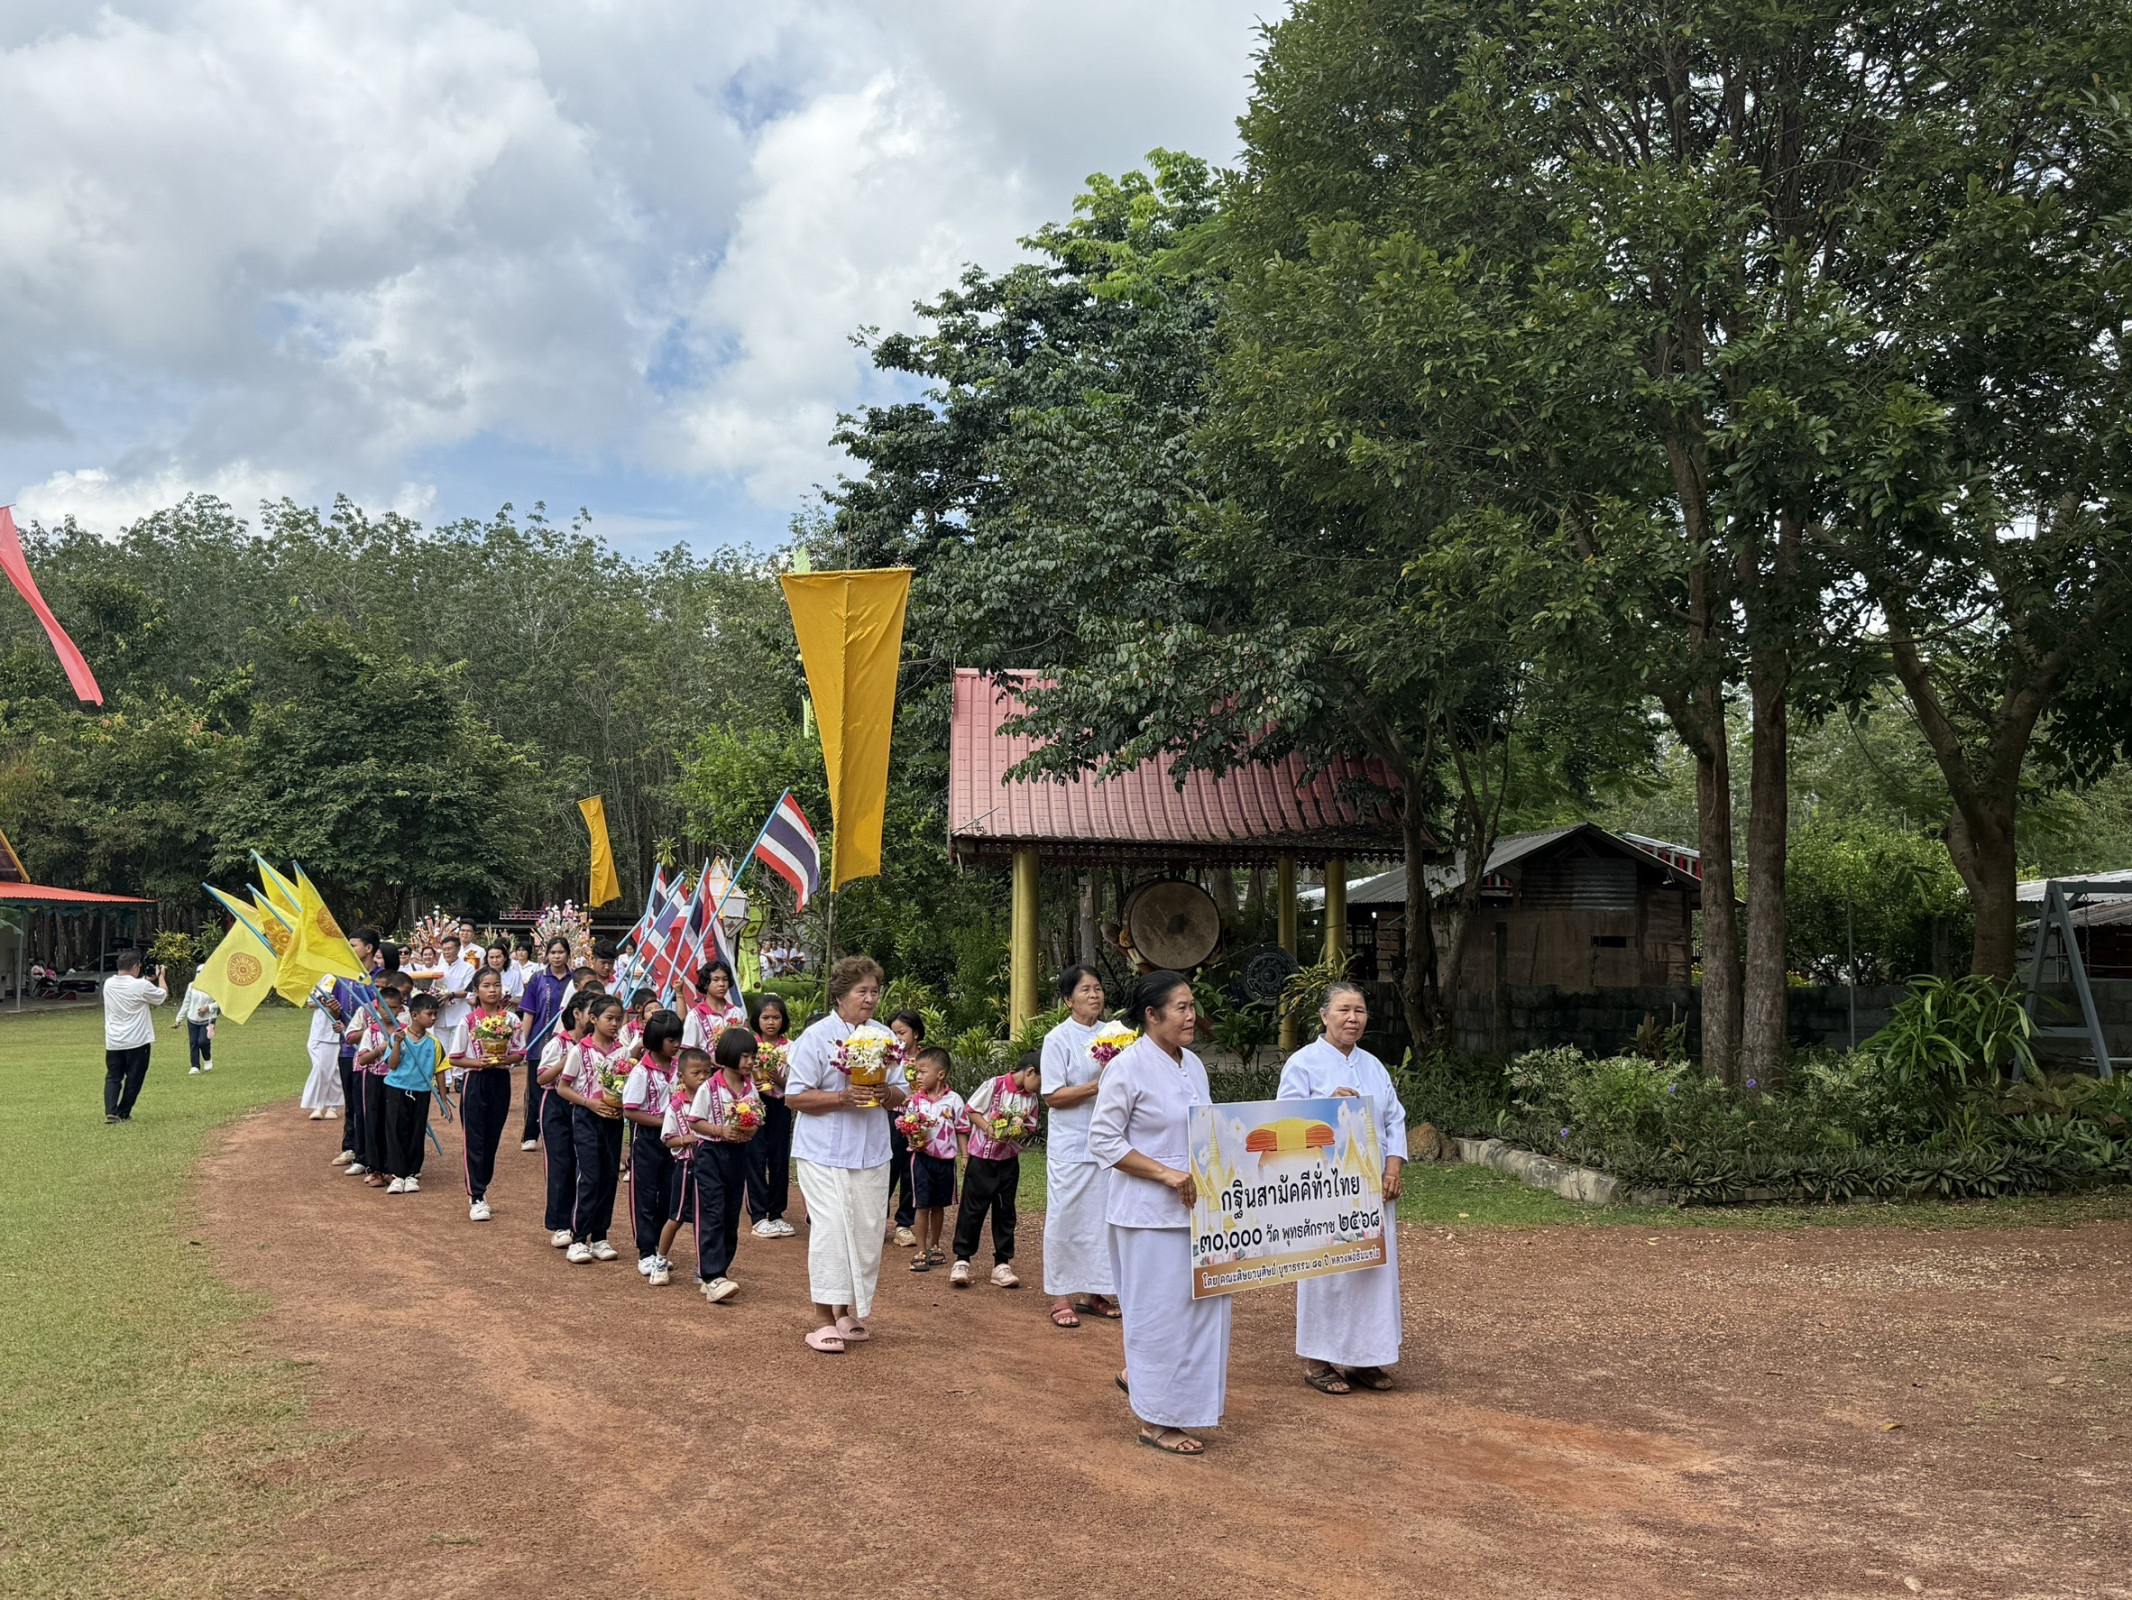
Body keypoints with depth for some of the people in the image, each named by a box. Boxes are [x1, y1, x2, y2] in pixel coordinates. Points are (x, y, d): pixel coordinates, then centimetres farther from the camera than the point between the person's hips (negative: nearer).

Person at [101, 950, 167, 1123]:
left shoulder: (108, 984, 1)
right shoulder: (141, 986, -16)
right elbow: (162, 995, 1)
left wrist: (149, 980, 24)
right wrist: (160, 977, 17)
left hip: (113, 1042, 5)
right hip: (137, 1042, -5)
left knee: (112, 1076, 12)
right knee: (133, 1079, 9)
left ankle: (110, 1111, -4)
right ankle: (123, 1113, 13)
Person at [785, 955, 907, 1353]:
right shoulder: (817, 1036, -7)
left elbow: (901, 1095, 13)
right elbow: (795, 1097, -9)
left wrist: (886, 1094, -10)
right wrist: (843, 1097, -21)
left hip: (871, 1152, 5)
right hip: (825, 1152, -5)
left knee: (867, 1233, 7)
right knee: (830, 1231, -8)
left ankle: (852, 1313, 20)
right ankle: (826, 1321, 0)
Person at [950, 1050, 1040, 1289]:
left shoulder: (1031, 1098, 3)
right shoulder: (994, 1085, -12)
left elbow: (1030, 1129, 8)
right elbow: (971, 1111, -8)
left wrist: (1022, 1131, -14)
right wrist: (990, 1129, -22)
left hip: (1009, 1161, 5)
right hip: (981, 1157, -5)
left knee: (1005, 1211, 8)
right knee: (973, 1208, 0)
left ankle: (1002, 1264, 14)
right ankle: (961, 1261, 8)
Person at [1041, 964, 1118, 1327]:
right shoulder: (1058, 1039, -7)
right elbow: (1053, 1096, -11)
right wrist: (1097, 1086, -19)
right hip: (1071, 1144, -5)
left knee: (1103, 1216, 8)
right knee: (1065, 1218, 0)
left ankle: (1093, 1291, 20)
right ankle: (1061, 1297, 9)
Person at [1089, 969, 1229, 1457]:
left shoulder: (1193, 1065, 10)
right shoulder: (1128, 1067, -14)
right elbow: (1103, 1141, -15)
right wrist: (1166, 1173, -20)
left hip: (1193, 1207, 8)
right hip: (1150, 1214, -8)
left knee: (1204, 1302, 11)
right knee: (1160, 1309, 0)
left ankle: (1138, 1373, 33)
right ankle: (1155, 1420, 15)